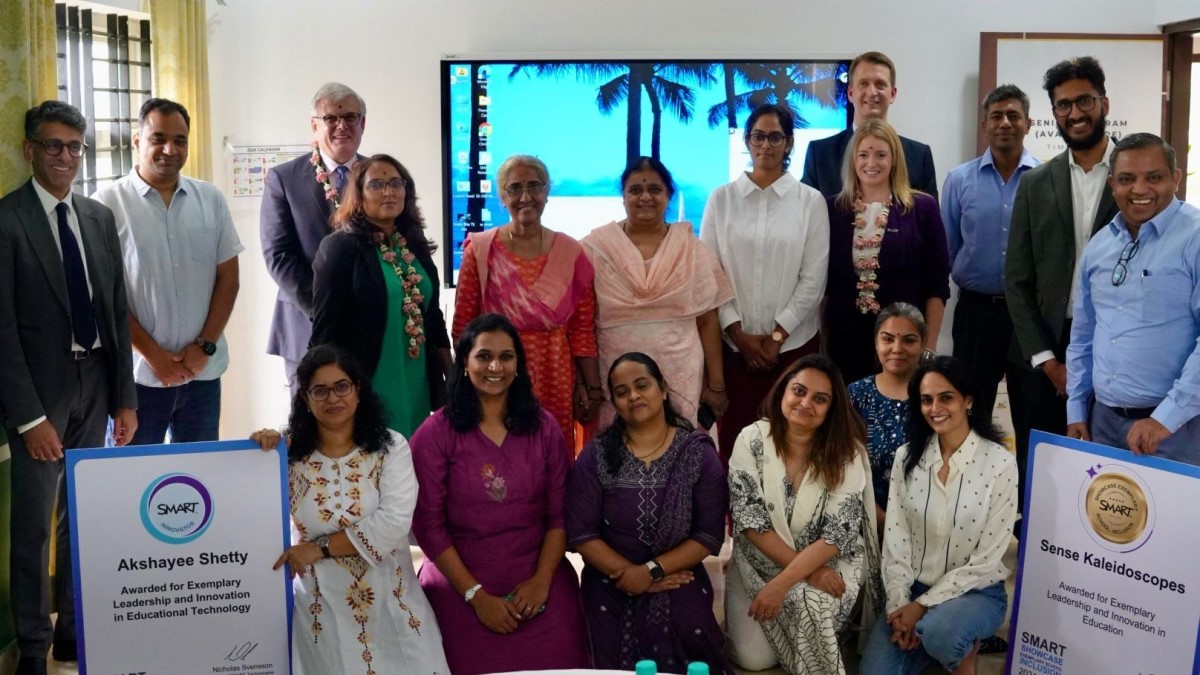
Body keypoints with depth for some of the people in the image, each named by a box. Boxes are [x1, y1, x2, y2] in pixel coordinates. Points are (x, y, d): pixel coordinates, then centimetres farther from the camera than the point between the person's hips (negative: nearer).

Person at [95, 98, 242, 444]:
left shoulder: (211, 199, 6)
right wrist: (153, 354, -8)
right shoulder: (108, 203, -4)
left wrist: (204, 345, -3)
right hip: (137, 373, -3)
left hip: (203, 371, 3)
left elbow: (228, 279, 7)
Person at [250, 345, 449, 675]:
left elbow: (393, 524, -15)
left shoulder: (391, 448, -4)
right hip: (321, 607, 0)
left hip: (389, 602, 0)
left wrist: (321, 547, -14)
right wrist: (261, 457, -11)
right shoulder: (290, 454, 1)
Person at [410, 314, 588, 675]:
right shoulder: (436, 433, -4)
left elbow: (560, 513, 3)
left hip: (540, 587, 2)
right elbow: (428, 523, -7)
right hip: (460, 591, -2)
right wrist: (475, 594, -9)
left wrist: (542, 579, -9)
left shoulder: (544, 427, 5)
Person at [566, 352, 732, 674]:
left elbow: (710, 534, -5)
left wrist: (651, 571, -14)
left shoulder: (698, 452, -1)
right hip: (612, 589, 0)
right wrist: (630, 576, -14)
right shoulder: (596, 456, -1)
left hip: (680, 583, 0)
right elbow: (581, 534, -5)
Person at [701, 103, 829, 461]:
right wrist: (738, 333, -5)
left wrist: (777, 335, -7)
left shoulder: (811, 201, 2)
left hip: (793, 342, 0)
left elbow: (813, 279, -1)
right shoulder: (722, 198, 5)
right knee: (734, 439, 1)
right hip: (733, 342, 1)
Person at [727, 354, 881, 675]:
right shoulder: (752, 439, -11)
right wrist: (807, 572, -21)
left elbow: (837, 535, -17)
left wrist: (781, 584, -27)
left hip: (826, 563, -1)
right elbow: (749, 519, -14)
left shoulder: (848, 453, -12)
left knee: (812, 606, -32)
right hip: (760, 562, 1)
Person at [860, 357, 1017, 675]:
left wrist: (923, 605, -16)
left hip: (975, 591, -3)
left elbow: (986, 560, -14)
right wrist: (899, 604, -13)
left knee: (938, 633, -36)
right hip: (913, 588, 4)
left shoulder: (1000, 463, -14)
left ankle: (965, 648, -1)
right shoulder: (907, 457, -1)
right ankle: (924, 632, 14)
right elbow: (895, 539, -2)